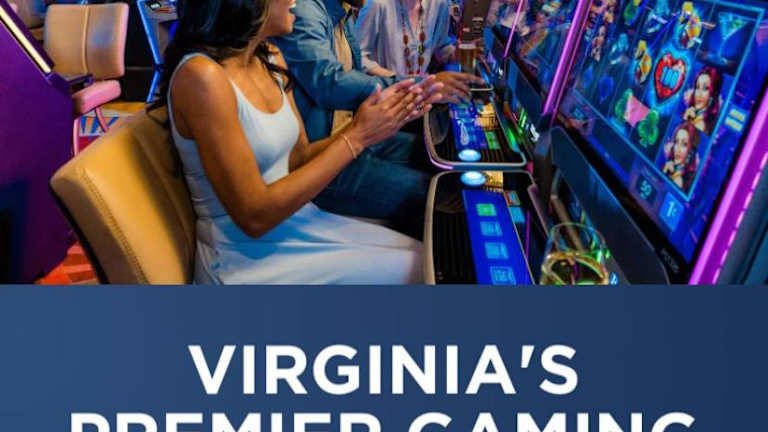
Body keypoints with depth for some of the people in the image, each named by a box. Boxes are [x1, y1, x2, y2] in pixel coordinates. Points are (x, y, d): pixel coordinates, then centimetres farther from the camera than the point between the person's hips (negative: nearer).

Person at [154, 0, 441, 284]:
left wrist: (363, 125, -9)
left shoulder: (270, 58, 2)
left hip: (297, 224, 7)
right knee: (417, 268, -4)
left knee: (420, 253, 7)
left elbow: (299, 160, 7)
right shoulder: (202, 74, -23)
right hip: (249, 260, -7)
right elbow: (255, 216, -23)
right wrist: (355, 137, -20)